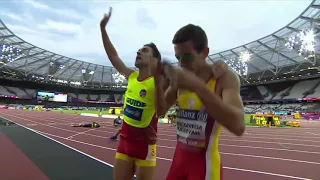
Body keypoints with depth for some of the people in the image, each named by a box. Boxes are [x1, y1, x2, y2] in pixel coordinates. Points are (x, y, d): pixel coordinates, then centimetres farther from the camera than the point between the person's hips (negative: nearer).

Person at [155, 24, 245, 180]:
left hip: (205, 162, -5)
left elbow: (238, 126, -30)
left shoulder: (225, 78, -15)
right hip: (179, 157, 5)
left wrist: (197, 86, -39)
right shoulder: (181, 78, 0)